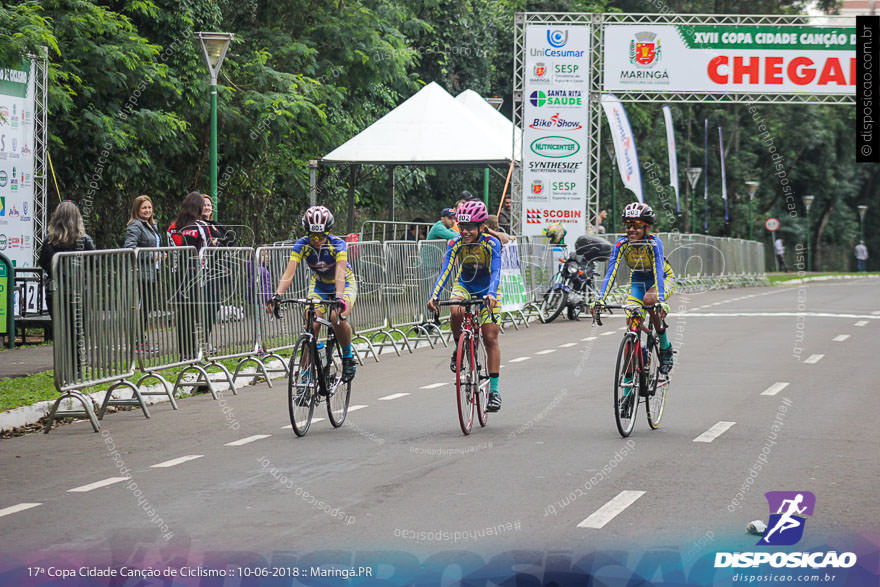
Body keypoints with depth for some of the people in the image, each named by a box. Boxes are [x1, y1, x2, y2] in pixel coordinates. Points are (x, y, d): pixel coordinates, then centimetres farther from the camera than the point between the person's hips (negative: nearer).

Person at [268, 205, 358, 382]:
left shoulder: (337, 244, -30)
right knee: (312, 324, -18)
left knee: (338, 319, -29)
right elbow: (289, 273, -32)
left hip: (345, 283, -3)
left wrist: (339, 298, -60)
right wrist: (277, 296, -49)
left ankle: (348, 358, -4)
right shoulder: (302, 245, -23)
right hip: (319, 283, 3)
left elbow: (340, 273, -43)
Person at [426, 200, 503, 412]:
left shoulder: (491, 244, -26)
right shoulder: (455, 244, -20)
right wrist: (434, 296, -43)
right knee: (456, 312, -34)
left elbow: (496, 272, -36)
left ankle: (494, 390, -1)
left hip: (487, 291, -1)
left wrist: (491, 295, -54)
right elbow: (445, 271, -28)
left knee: (490, 338, -6)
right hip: (464, 286, 1)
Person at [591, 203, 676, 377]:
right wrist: (600, 299, -40)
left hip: (665, 279, -3)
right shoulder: (621, 244, -21)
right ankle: (629, 375, -2)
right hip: (638, 281, 3)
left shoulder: (654, 243, -30)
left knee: (649, 299, -35)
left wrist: (661, 301, -54)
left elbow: (658, 272, -40)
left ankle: (665, 347, -15)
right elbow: (611, 273, -27)